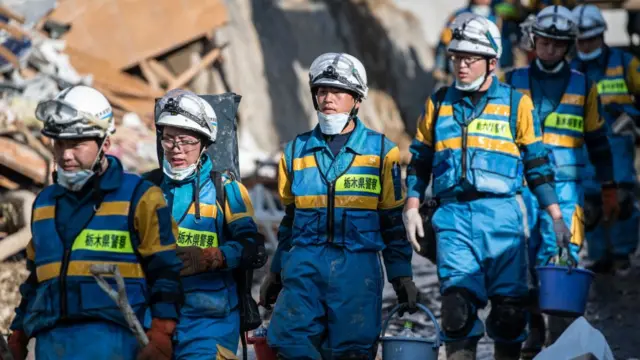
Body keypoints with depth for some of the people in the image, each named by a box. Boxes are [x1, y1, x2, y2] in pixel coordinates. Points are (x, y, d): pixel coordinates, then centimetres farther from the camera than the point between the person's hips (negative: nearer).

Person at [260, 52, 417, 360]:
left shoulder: (382, 151, 6)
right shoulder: (296, 150, 14)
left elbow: (393, 221, 8)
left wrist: (402, 276, 3)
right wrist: (276, 272, 19)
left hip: (358, 267, -2)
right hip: (304, 264, 2)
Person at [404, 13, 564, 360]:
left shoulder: (516, 103, 7)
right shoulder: (439, 103, 12)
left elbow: (537, 163, 10)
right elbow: (419, 159, 17)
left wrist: (556, 217, 6)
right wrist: (412, 208, 6)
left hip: (501, 214, -1)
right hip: (453, 214, 1)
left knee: (509, 305, -2)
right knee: (457, 300, -8)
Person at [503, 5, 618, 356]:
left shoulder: (583, 86, 9)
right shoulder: (514, 82, 9)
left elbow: (597, 140, 14)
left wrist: (608, 188, 13)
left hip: (565, 186, -1)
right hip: (520, 184, 1)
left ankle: (561, 336, -8)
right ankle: (531, 330, 13)